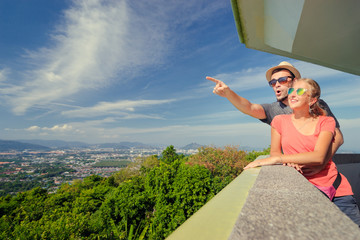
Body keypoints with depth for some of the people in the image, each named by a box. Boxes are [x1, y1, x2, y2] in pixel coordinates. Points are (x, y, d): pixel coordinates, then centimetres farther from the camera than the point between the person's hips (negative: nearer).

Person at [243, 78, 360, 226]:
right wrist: (290, 162, -18)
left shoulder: (326, 122, 0)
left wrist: (278, 159, -25)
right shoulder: (280, 121, 1)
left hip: (335, 190, 1)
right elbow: (274, 152, 4)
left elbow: (319, 157, -16)